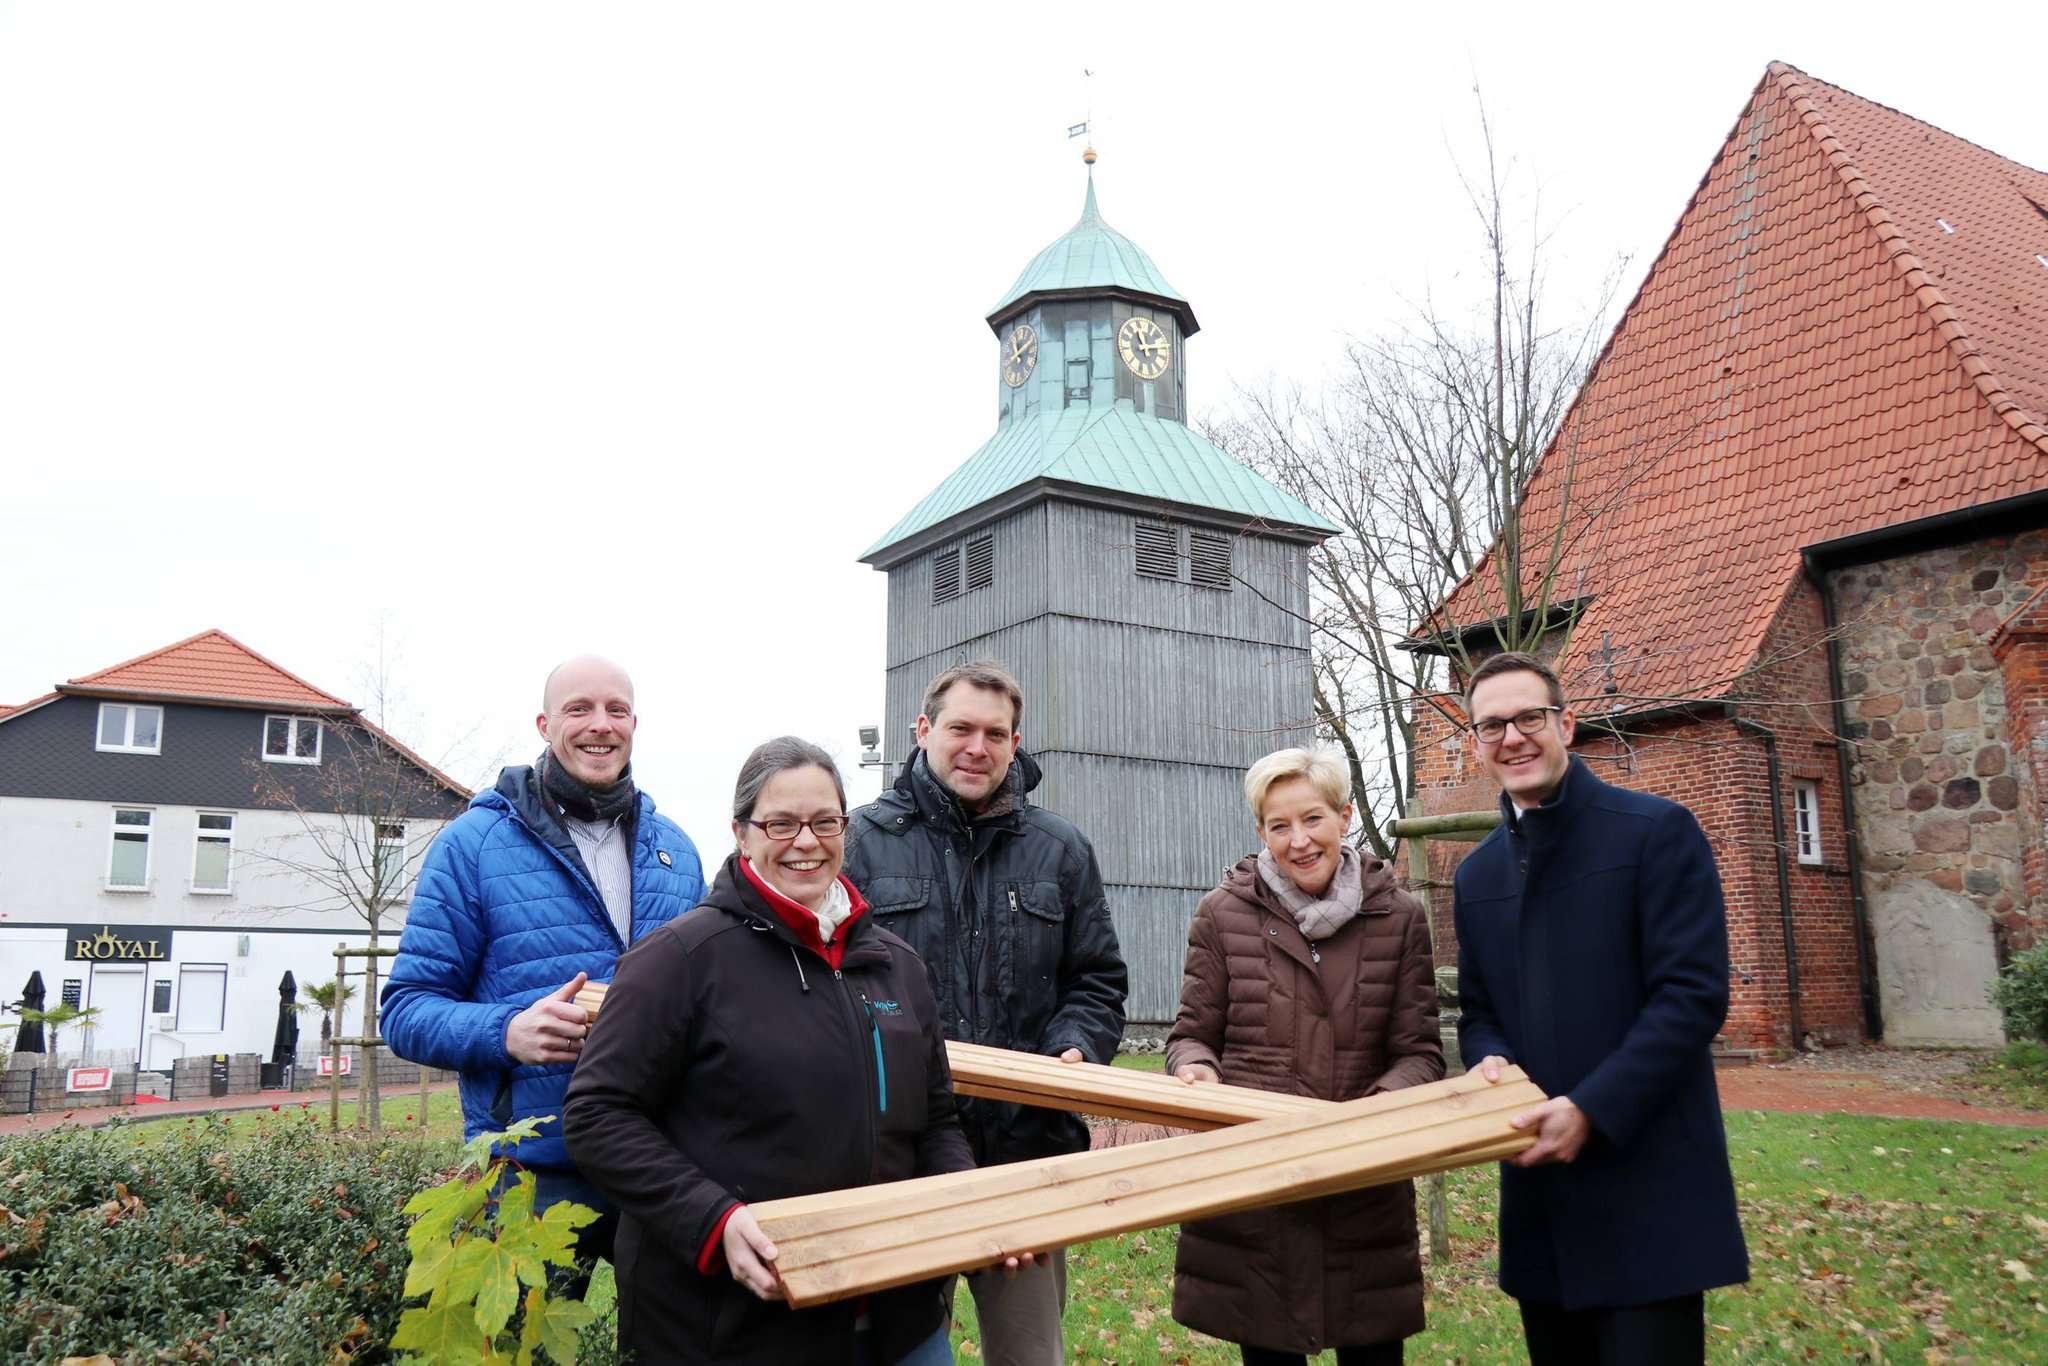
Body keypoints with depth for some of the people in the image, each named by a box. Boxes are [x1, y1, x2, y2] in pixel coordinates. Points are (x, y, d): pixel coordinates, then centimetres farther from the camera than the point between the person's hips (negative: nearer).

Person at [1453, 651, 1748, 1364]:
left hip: (1648, 1191, -6)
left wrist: (1590, 1109, -20)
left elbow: (1693, 993, -14)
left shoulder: (1657, 831, -7)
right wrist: (1493, 1060, -6)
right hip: (1539, 1196, 6)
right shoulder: (1477, 873, 12)